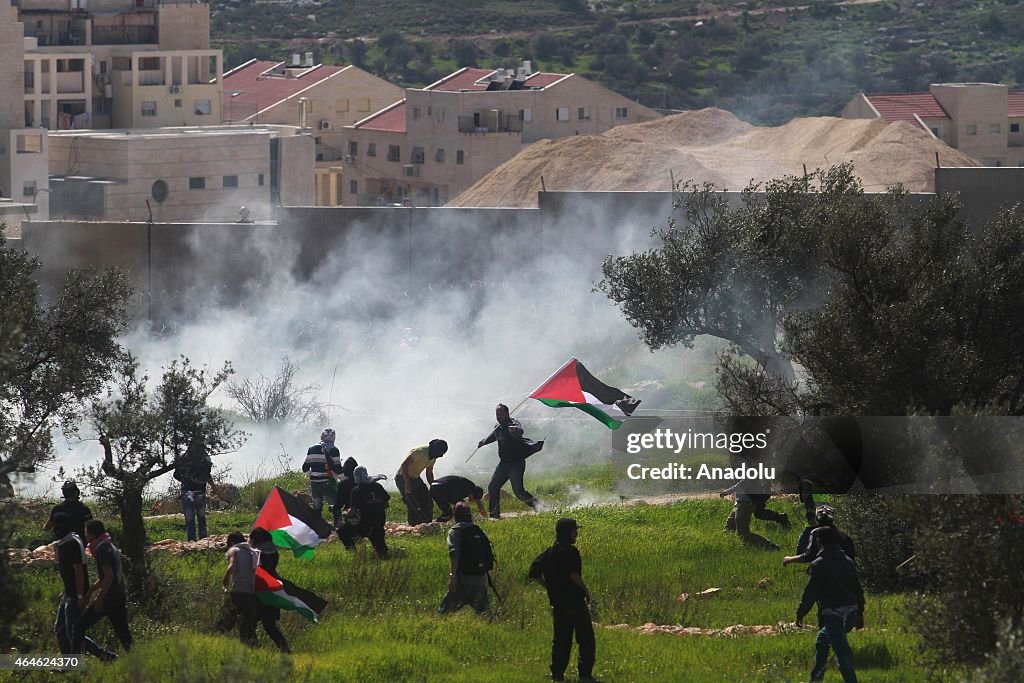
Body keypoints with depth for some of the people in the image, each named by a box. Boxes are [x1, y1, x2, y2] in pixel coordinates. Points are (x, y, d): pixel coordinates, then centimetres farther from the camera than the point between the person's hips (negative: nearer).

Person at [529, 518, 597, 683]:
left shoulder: (549, 553, 8)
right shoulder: (570, 552, -15)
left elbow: (534, 573, 9)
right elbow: (574, 575, -25)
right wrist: (586, 591, -11)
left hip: (558, 606, 7)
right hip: (575, 603, -7)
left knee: (560, 641, 12)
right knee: (586, 641, 2)